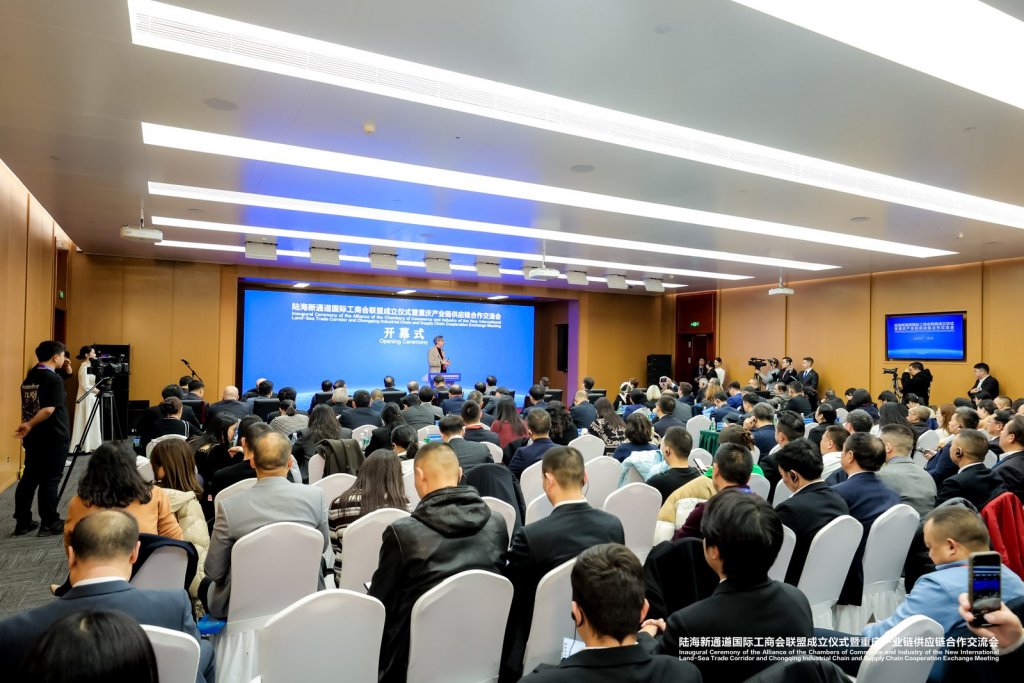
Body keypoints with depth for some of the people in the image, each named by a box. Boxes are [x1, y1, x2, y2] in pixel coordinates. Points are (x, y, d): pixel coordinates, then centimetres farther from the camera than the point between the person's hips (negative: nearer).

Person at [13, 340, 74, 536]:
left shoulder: (29, 378, 10)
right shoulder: (54, 378, -16)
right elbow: (49, 409, -26)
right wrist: (29, 425, -18)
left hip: (33, 438, 8)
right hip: (53, 438, -8)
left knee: (29, 478, 12)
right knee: (50, 480, -1)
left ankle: (22, 522, 18)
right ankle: (49, 524, 6)